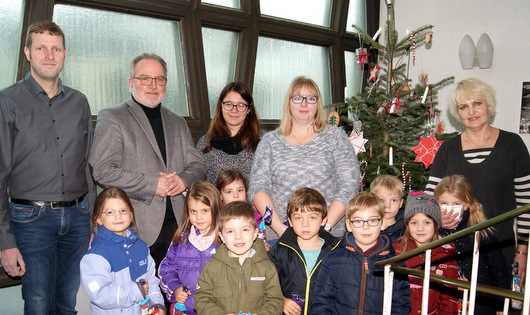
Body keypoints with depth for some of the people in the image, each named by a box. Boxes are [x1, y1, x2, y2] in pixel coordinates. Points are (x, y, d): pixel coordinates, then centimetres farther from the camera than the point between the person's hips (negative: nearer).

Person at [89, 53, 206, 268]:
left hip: (176, 226, 4)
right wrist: (153, 185, -13)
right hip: (134, 227, -4)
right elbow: (102, 171, -8)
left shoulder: (177, 123, 20)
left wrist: (183, 179, -5)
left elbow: (198, 166, 18)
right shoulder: (111, 118, 3)